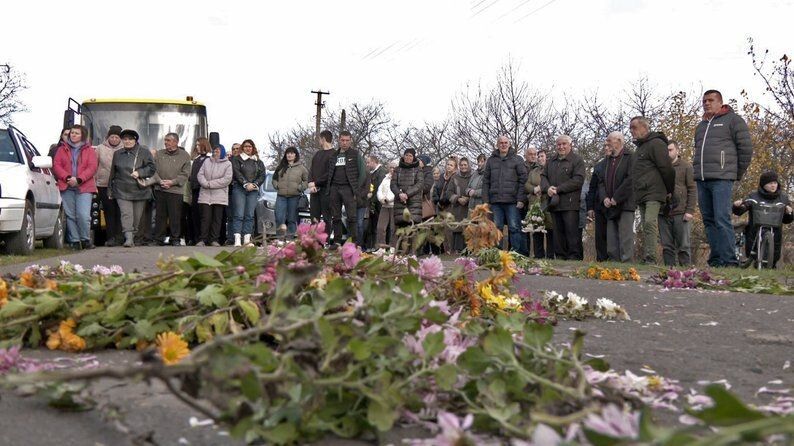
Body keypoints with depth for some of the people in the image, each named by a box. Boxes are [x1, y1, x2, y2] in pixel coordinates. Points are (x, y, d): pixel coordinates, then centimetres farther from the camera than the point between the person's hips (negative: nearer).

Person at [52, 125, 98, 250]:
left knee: (83, 215, -12)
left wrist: (79, 179, -13)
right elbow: (56, 165, 5)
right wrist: (68, 178, -11)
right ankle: (74, 241, 8)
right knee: (70, 215, 1)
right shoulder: (62, 149, 15)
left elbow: (92, 168, -1)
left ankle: (85, 240, 4)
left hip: (84, 188, -2)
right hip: (66, 188, 2)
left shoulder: (89, 150, 10)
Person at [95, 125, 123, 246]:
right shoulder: (100, 148, 10)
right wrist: (94, 183, 4)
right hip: (104, 185, 1)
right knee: (109, 212, -1)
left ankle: (119, 237, 4)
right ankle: (111, 237, 2)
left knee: (119, 212, -3)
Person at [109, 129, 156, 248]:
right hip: (122, 191, 1)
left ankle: (133, 237, 17)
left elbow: (152, 168, -2)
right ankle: (128, 238, -21)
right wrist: (110, 188, 18)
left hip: (140, 190, -1)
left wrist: (139, 173, -16)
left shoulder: (144, 153, 3)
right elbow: (113, 172, 20)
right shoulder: (117, 154, 14)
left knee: (137, 217, 4)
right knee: (126, 214, -14)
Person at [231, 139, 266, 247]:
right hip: (239, 189, -3)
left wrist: (254, 184, -8)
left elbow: (262, 176, 8)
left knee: (250, 215, -1)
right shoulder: (236, 159, 9)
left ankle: (247, 240, -1)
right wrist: (245, 184, -15)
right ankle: (237, 240, -15)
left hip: (253, 190, 3)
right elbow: (237, 173, -4)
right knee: (239, 215, -10)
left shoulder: (258, 162, 18)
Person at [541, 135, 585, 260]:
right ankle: (560, 256, 12)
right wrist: (547, 188, -6)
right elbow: (543, 176, 17)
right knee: (558, 231, 7)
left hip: (570, 203, -6)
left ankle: (574, 257, -6)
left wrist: (558, 189, -13)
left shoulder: (577, 160, 0)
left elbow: (578, 180, -11)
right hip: (554, 202, 6)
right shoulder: (551, 161, 21)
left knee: (572, 231, -8)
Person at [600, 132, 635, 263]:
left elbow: (630, 180, -14)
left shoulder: (630, 157, -3)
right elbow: (602, 182, 19)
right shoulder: (609, 159, 20)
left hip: (625, 205, -7)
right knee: (611, 241, 6)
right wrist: (605, 197, 1)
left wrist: (616, 198, -15)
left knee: (625, 237, -9)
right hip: (611, 207, 7)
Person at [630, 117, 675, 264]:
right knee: (645, 226, 7)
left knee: (650, 222, -19)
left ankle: (650, 258, -23)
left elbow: (667, 168, -11)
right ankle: (646, 259, 7)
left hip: (654, 193, -9)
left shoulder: (656, 144, -7)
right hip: (641, 195, 10)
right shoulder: (640, 147, 23)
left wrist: (669, 191, -6)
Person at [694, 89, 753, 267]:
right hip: (701, 180, 7)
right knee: (709, 221, 6)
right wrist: (698, 170, 14)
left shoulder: (733, 120, 2)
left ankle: (728, 260, -13)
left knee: (722, 220, -14)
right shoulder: (701, 126, 23)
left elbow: (746, 148, -2)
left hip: (721, 179, -7)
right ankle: (715, 259, 10)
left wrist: (737, 174, 0)